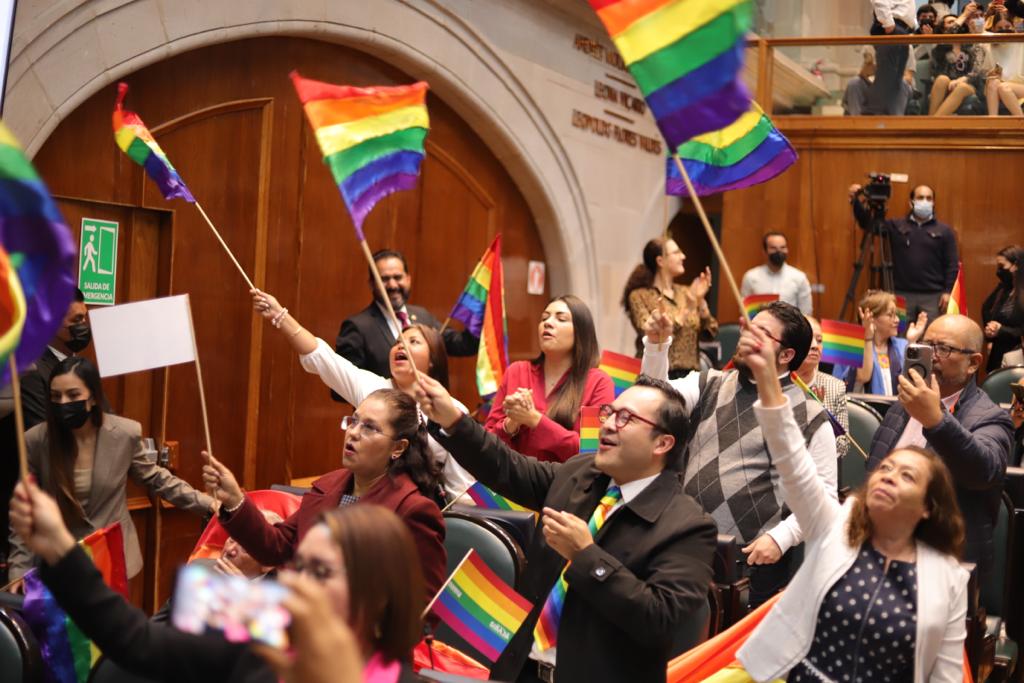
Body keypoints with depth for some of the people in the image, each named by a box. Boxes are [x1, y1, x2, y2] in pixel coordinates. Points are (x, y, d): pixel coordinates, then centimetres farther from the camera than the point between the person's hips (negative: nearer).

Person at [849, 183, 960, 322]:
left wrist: (948, 292, -6)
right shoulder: (896, 226, 9)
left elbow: (952, 264, 3)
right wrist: (857, 202, -13)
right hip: (902, 295, 1)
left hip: (932, 296, -1)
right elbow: (868, 224, 3)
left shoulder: (944, 231, 6)